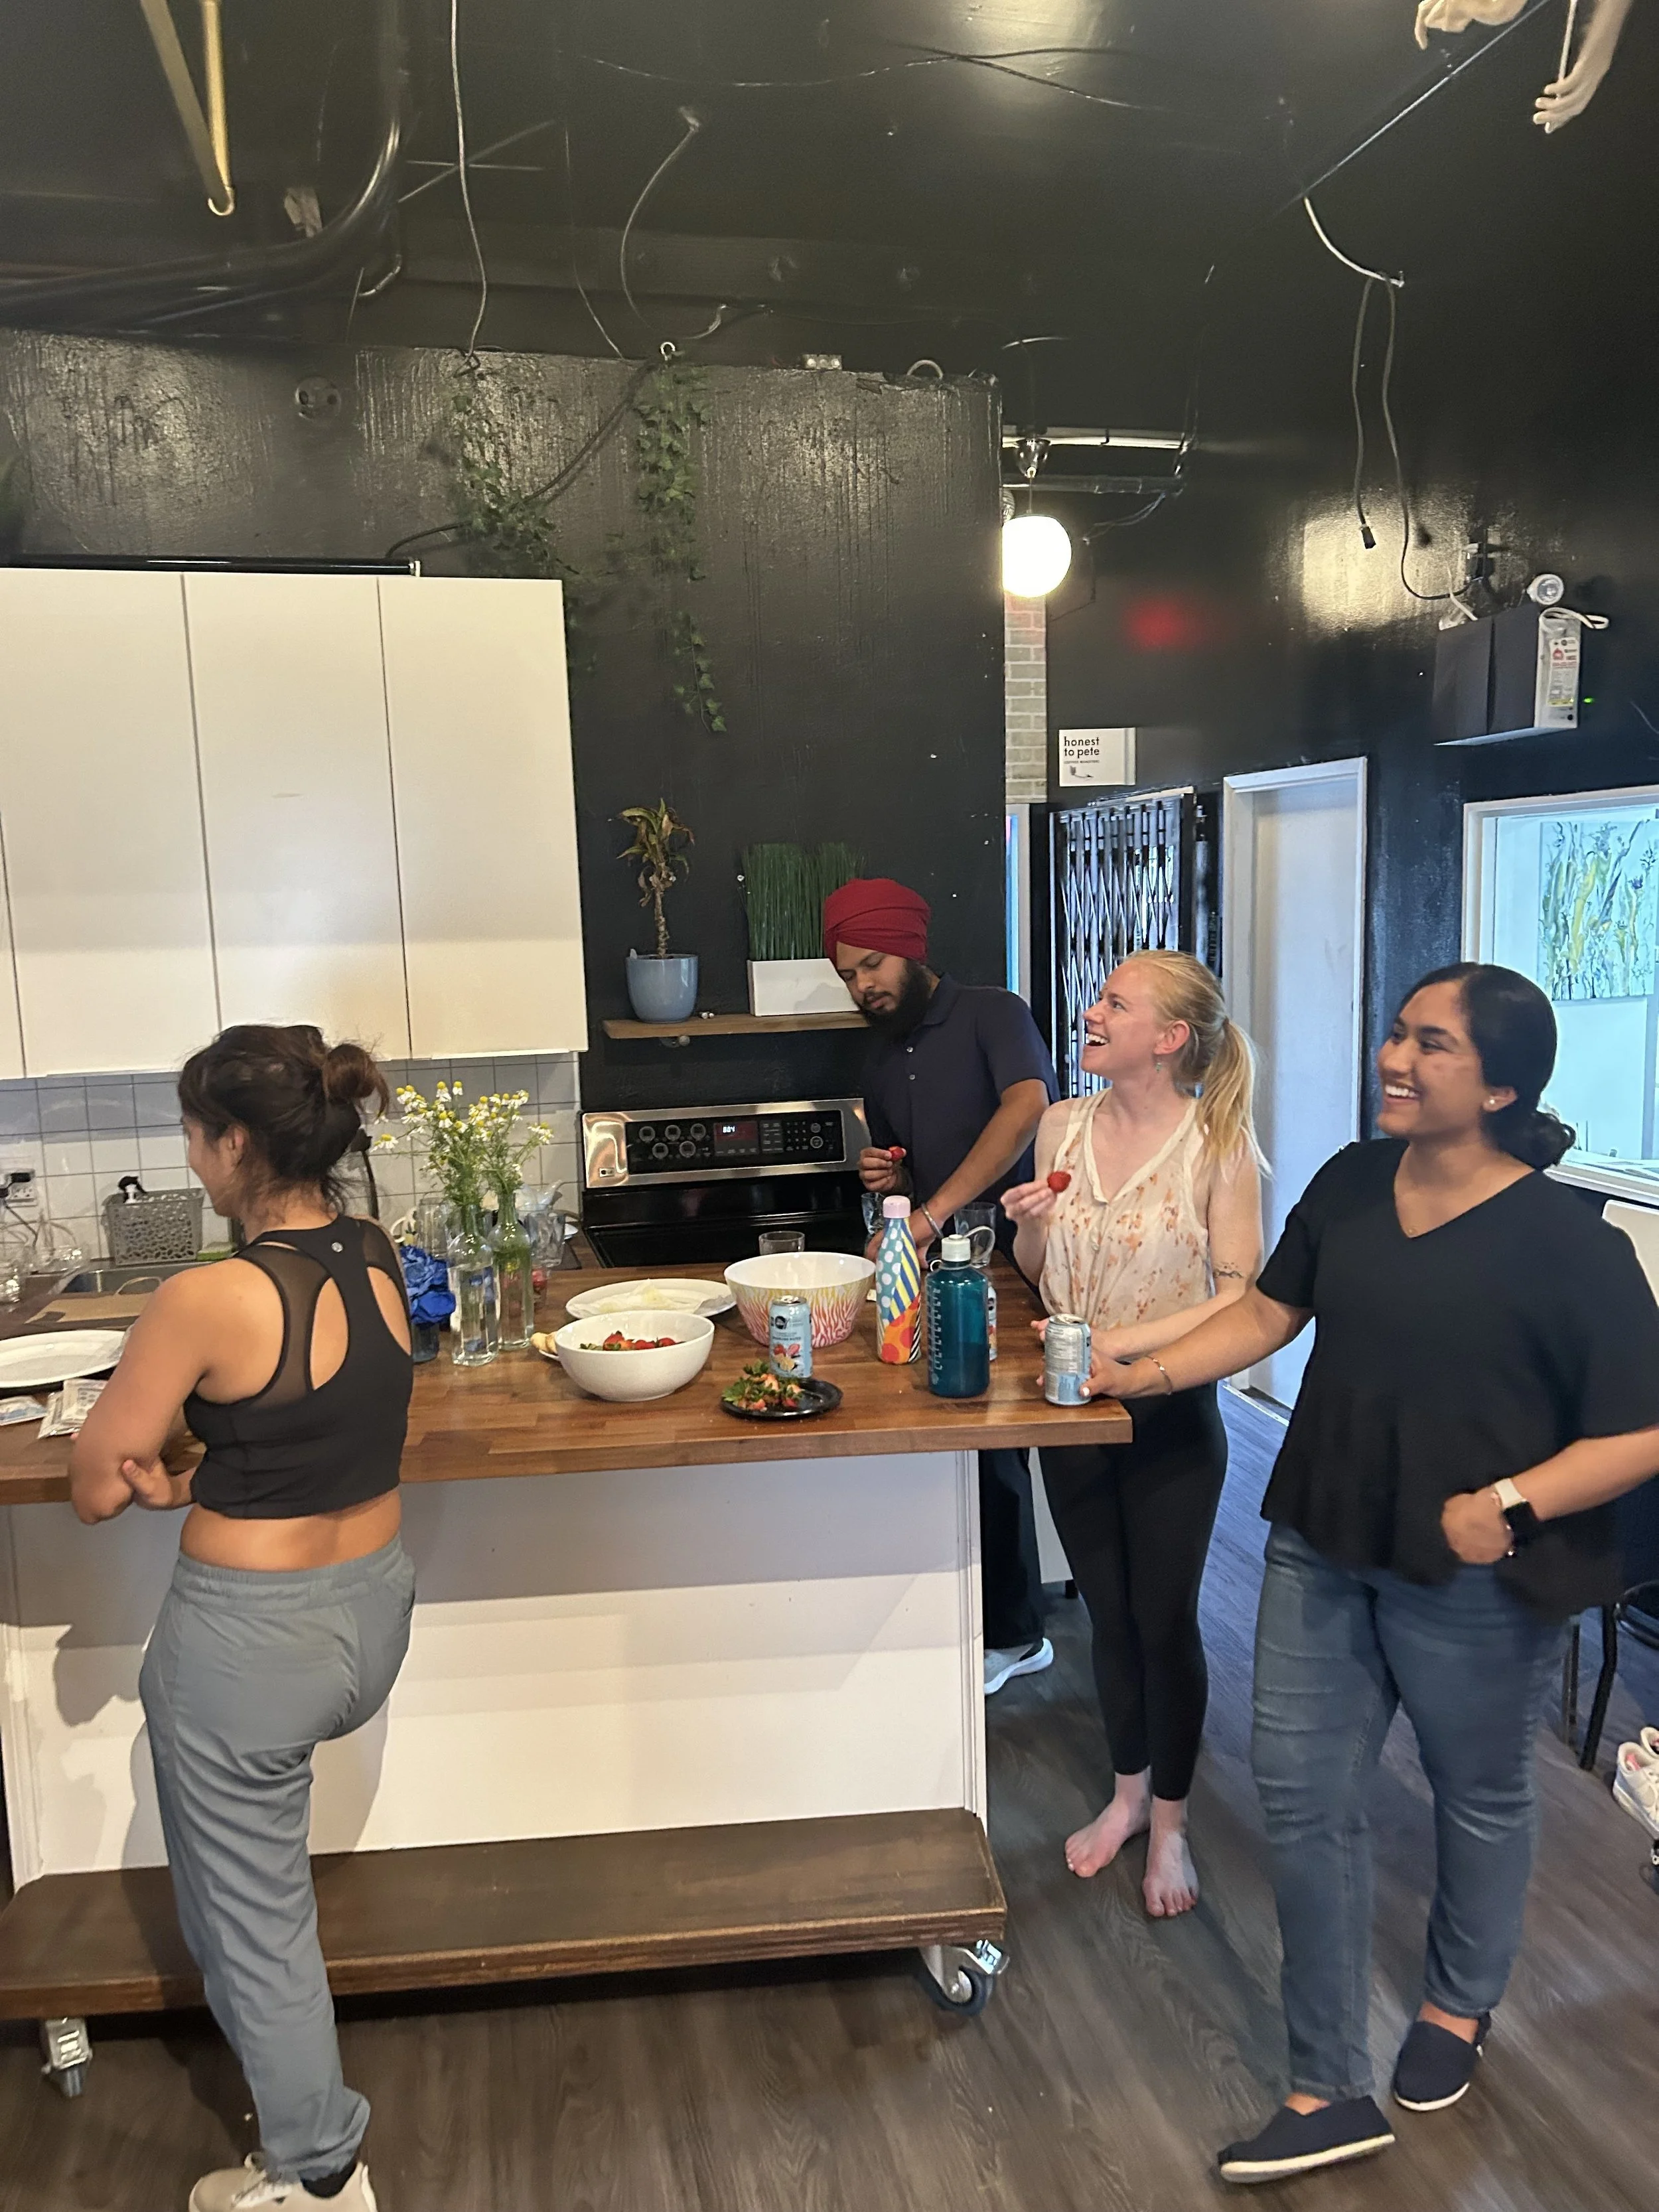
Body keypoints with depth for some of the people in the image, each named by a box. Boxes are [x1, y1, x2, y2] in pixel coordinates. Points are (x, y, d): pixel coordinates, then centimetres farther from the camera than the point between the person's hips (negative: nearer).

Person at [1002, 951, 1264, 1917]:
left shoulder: (1219, 1145, -15)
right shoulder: (1063, 1125, -1)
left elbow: (1240, 1298, -17)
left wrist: (1127, 1341, -25)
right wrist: (1030, 1225, -11)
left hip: (1170, 1414, -4)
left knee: (1165, 1618, 10)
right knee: (1108, 1613, 19)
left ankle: (1169, 1826, 32)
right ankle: (1128, 1793, 40)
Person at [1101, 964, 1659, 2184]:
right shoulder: (1352, 1183, -2)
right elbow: (1271, 1310, 8)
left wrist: (1510, 1506, -24)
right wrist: (1152, 1373, 0)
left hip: (1475, 1583, -4)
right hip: (1327, 1547, 5)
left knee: (1479, 1795, 20)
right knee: (1303, 1794, 8)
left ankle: (1460, 2002, 50)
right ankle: (1331, 2094, 25)